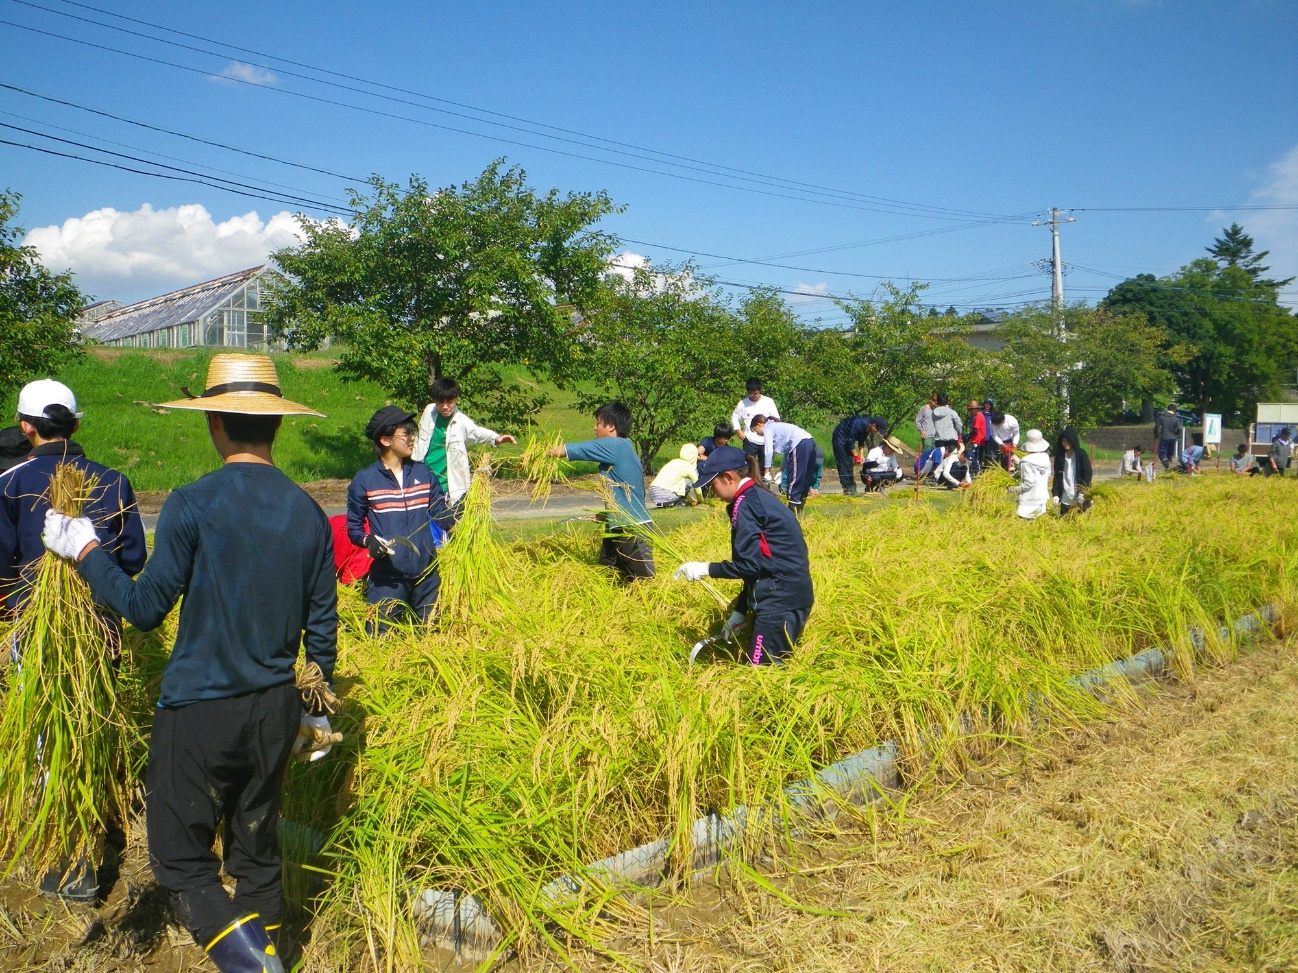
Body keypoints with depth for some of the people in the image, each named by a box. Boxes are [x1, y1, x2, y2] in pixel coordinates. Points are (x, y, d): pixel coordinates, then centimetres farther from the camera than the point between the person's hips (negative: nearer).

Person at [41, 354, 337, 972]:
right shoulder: (309, 513, 0)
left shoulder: (192, 506, -15)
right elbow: (322, 627, 6)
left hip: (199, 711, -5)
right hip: (275, 711, 5)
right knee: (256, 851, 19)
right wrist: (317, 710, 18)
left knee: (181, 858, 6)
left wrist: (84, 550, 6)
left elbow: (145, 608, -8)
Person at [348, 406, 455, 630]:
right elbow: (353, 527, 4)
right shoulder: (364, 480, -1)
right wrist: (368, 540, -16)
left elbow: (443, 516, 7)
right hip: (387, 577, -3)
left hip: (426, 572, 3)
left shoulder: (424, 473, 8)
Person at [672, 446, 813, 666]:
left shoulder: (745, 505, -13)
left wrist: (706, 569, -6)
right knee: (770, 667, 14)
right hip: (791, 595, 10)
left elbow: (749, 565, -18)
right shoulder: (758, 498, 17)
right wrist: (739, 612, 19)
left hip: (780, 599, -10)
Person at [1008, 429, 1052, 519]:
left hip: (1029, 502, -7)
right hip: (1042, 499, 7)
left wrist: (1015, 490, -5)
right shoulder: (1045, 458, 1)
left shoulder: (1027, 462, -19)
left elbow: (1029, 483, -22)